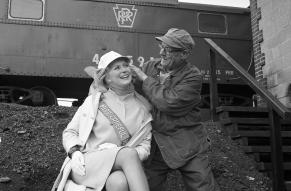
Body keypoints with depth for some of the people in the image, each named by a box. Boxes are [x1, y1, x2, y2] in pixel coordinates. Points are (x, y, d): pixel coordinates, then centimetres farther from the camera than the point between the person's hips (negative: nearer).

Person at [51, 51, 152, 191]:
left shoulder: (142, 106, 10)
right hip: (85, 166, -1)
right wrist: (75, 152, -10)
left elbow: (145, 144, 8)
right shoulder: (94, 100, 6)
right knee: (129, 153, -31)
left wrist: (134, 156, -13)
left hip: (117, 170, 1)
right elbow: (70, 132, 10)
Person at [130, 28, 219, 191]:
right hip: (155, 145, 4)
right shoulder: (149, 66, 4)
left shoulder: (193, 76, -12)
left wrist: (145, 79, -14)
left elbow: (169, 103, -23)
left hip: (187, 146, -4)